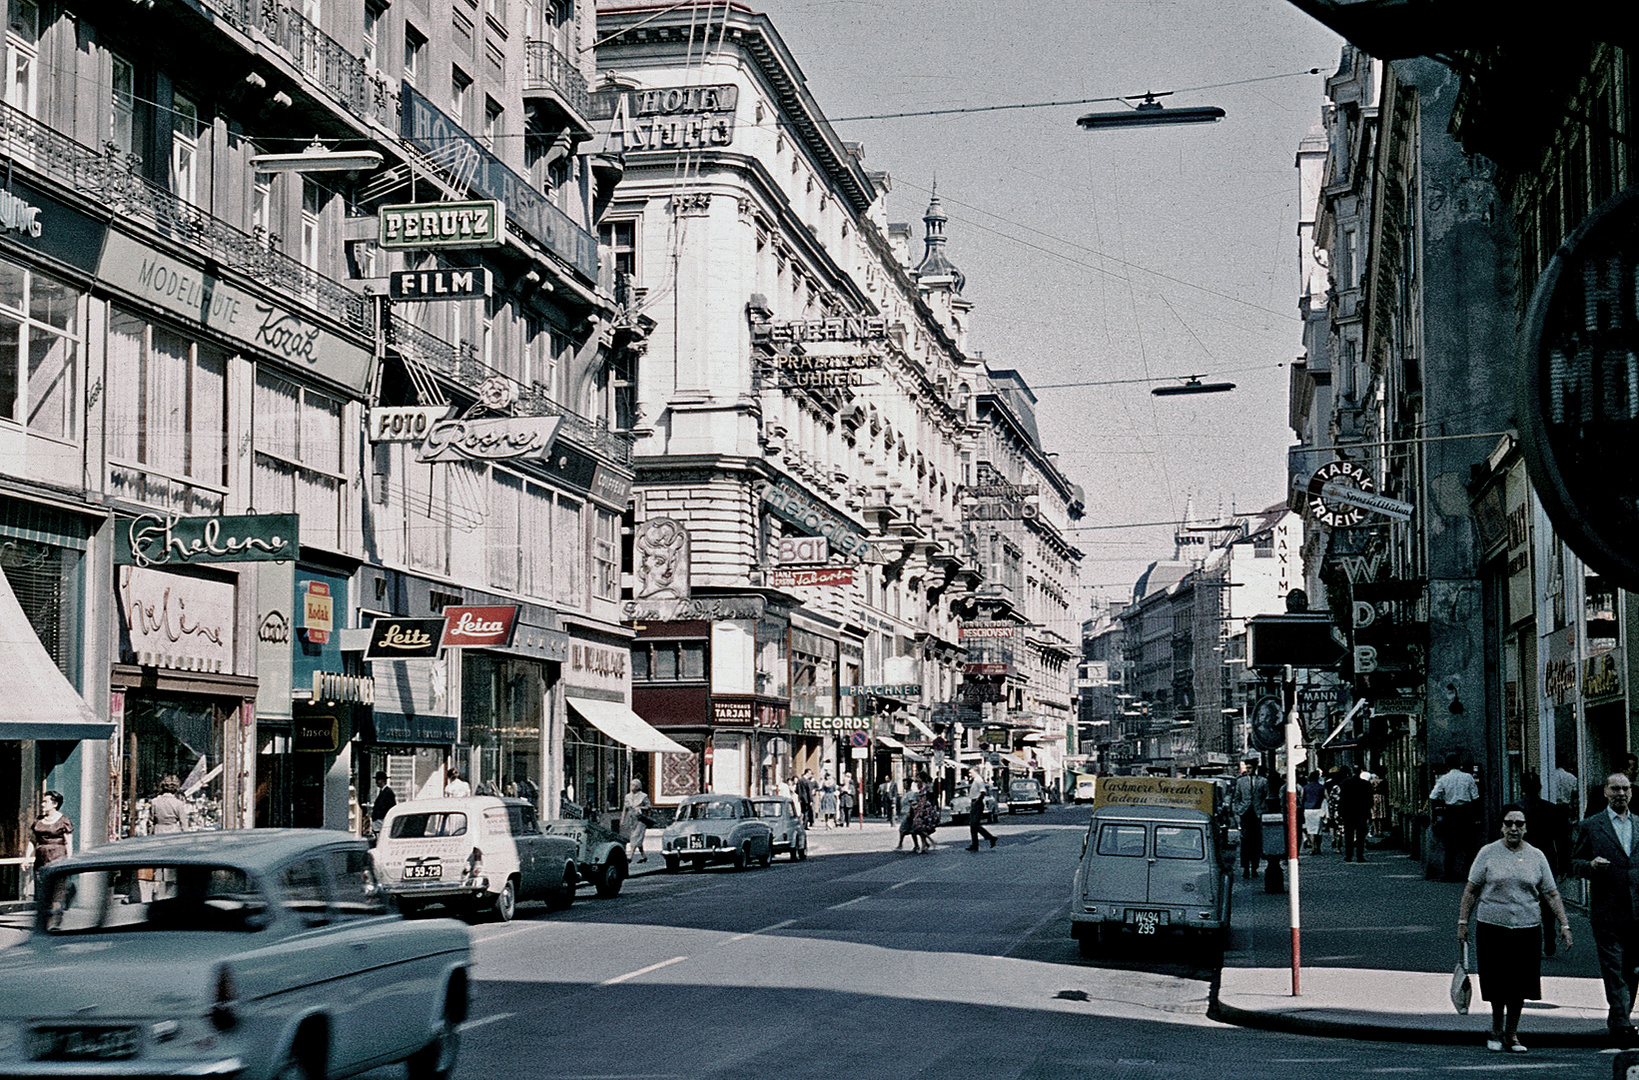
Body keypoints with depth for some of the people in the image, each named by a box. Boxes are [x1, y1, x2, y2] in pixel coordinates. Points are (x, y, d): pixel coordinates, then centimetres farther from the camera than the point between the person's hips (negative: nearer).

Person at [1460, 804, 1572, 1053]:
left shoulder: (1536, 857, 8)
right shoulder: (1488, 853, 2)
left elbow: (1551, 894, 8)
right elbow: (1471, 890, 3)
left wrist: (1564, 924, 0)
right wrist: (1462, 922, -1)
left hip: (1527, 929, 2)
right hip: (1492, 927, -2)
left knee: (1519, 985, 2)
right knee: (1497, 984, 1)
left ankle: (1512, 1034, 15)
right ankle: (1496, 1030, 20)